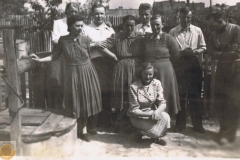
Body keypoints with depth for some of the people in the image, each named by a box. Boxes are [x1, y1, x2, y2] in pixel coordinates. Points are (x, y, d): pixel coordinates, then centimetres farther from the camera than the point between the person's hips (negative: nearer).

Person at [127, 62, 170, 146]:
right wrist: (150, 114, -31)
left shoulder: (157, 83, -7)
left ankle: (156, 136, 3)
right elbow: (134, 110, -17)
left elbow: (162, 102, -9)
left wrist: (157, 111, -32)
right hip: (138, 116, -4)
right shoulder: (134, 87, -19)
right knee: (155, 131, -26)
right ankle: (139, 131, 9)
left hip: (152, 112, 5)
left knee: (166, 117, -26)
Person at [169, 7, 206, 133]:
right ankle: (180, 123, 20)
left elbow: (203, 47, 12)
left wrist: (195, 51, -9)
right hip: (179, 65, -1)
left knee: (195, 94, 5)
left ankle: (197, 124, 18)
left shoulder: (197, 30, 9)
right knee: (180, 94, 5)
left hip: (194, 64, 1)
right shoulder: (173, 32, 4)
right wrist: (182, 52, -14)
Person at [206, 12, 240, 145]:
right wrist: (228, 52, -16)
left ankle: (227, 134, 6)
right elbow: (212, 53, -1)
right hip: (221, 70, 6)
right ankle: (226, 130, 20)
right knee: (219, 101, 5)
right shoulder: (214, 35, 9)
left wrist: (221, 52, -9)